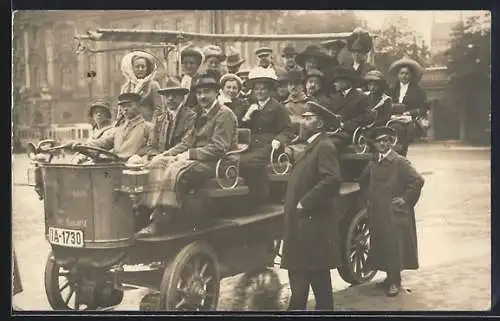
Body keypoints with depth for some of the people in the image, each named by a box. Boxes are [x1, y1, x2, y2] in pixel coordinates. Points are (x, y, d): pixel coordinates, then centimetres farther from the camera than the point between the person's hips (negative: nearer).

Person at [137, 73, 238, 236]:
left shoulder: (225, 115, -9)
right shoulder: (202, 114, 20)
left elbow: (218, 149, -17)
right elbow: (189, 141, 16)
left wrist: (189, 154, -19)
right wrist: (166, 154, 2)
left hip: (215, 163, -9)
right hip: (197, 158, 9)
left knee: (176, 170, -32)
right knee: (156, 163, -7)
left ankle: (164, 220, -28)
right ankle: (157, 214, -17)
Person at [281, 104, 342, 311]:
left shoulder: (324, 147, -12)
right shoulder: (310, 147, 19)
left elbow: (332, 180, -26)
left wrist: (305, 203, -21)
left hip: (313, 225, -10)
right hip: (303, 224, 10)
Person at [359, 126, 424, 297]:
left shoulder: (400, 162, -10)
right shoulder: (373, 163, 10)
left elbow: (418, 181, -17)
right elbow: (363, 181, 28)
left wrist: (406, 199, -14)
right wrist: (368, 197, 17)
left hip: (395, 214, -6)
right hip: (377, 213, 6)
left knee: (394, 246, -3)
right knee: (381, 246, 10)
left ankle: (395, 282, 7)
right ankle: (390, 277, 23)